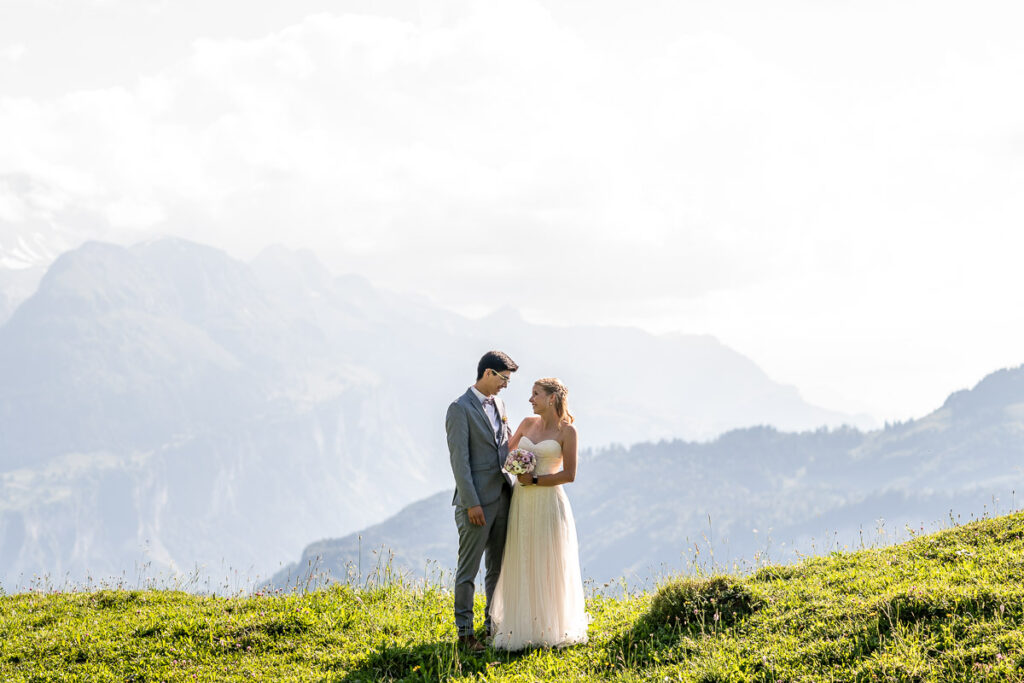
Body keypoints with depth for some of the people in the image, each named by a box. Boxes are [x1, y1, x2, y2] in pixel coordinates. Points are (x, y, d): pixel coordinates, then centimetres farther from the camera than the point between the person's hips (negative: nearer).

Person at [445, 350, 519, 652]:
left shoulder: (498, 405, 13)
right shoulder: (460, 409, -11)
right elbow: (459, 460, -15)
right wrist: (472, 503, -18)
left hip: (502, 498, 8)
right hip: (476, 502, -8)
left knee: (498, 567, 13)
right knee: (468, 569, -1)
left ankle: (494, 625, 23)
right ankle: (464, 632, 5)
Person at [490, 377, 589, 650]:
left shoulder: (567, 431, -6)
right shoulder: (528, 423, 9)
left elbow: (569, 474, -10)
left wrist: (534, 480, -13)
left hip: (549, 503, -5)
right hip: (522, 503, 5)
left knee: (548, 567, 1)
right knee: (521, 566, 6)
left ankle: (551, 628, 12)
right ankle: (523, 626, 13)